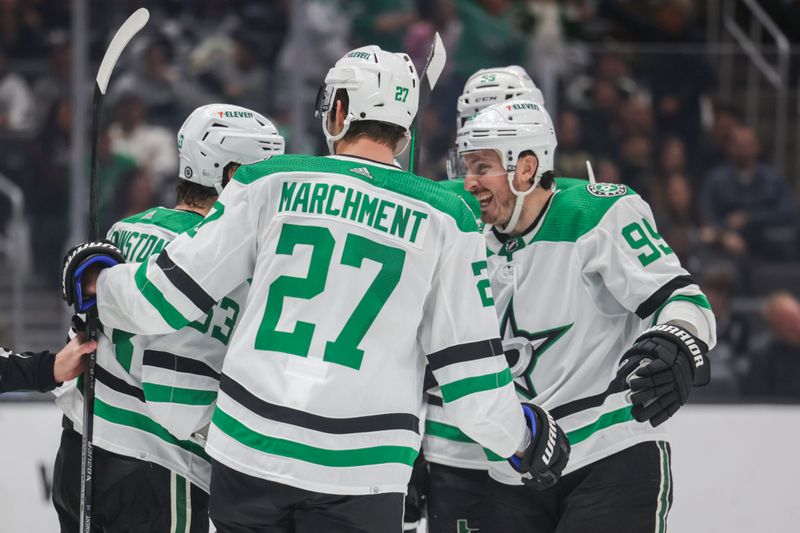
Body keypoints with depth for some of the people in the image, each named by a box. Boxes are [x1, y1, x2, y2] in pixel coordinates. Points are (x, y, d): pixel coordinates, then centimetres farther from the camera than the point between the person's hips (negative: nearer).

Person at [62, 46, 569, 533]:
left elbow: (165, 298, 4)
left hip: (251, 445, 2)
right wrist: (521, 435, 20)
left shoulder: (270, 184, 1)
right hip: (360, 470, -1)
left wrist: (98, 279, 25)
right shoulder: (445, 219, -1)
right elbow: (469, 365, 1)